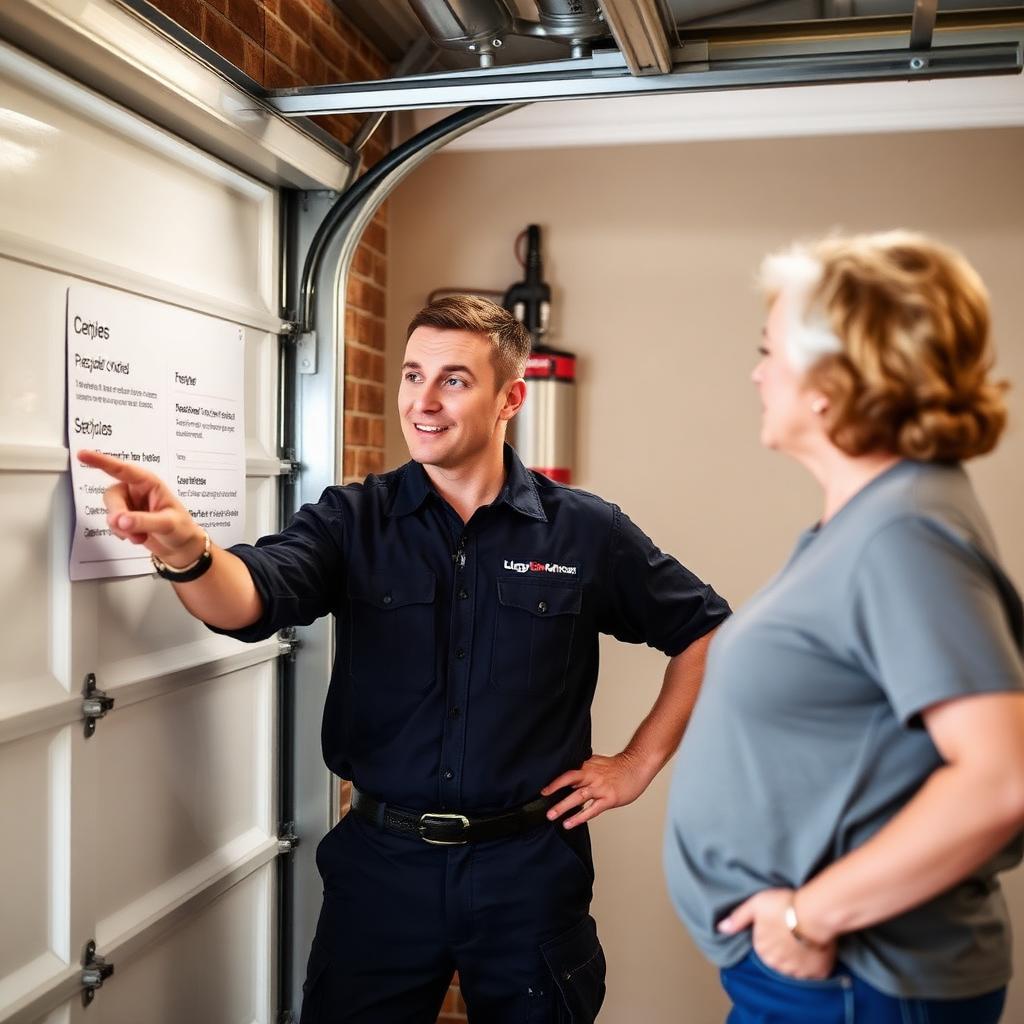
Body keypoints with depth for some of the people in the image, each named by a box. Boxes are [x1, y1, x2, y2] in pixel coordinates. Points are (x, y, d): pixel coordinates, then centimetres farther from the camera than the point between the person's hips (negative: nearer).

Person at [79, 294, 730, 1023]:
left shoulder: (586, 531, -5)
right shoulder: (352, 520, -4)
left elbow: (708, 629, 6)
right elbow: (251, 599, -22)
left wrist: (641, 762, 2)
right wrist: (187, 550, -43)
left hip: (528, 865, 0)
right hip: (381, 861, 1)